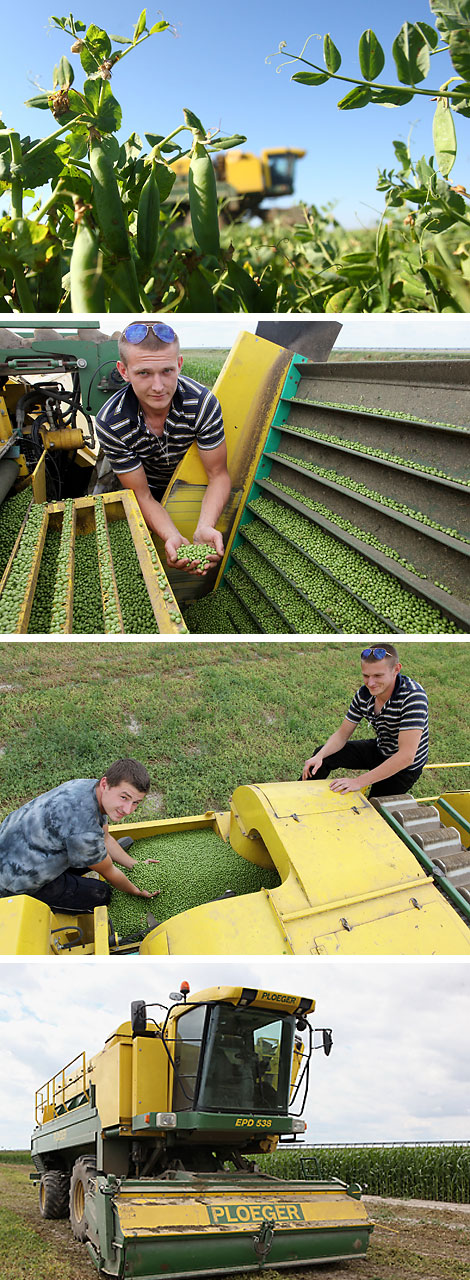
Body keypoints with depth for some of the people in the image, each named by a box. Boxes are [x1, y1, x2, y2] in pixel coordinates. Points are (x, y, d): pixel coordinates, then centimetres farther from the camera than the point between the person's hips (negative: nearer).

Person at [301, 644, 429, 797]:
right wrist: (319, 757, -22)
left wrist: (360, 781, -39)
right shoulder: (364, 693, -12)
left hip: (404, 768, -6)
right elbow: (342, 734, -1)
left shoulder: (413, 696, -34)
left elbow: (406, 756, -39)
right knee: (322, 755, 3)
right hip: (379, 749, 6)